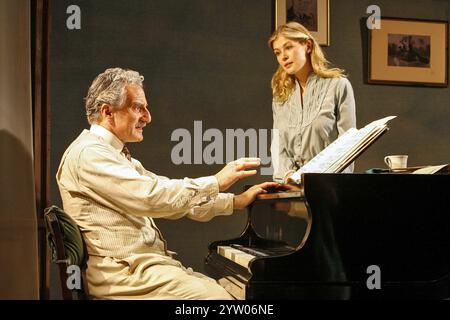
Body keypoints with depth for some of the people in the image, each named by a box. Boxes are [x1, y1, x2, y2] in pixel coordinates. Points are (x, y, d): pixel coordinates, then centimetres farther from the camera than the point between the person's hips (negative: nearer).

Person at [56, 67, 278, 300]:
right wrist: (215, 182, -12)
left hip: (144, 264, 10)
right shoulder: (88, 153, -11)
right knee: (220, 297, -22)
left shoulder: (117, 157, 22)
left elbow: (177, 199, 18)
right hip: (123, 272, -9)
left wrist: (237, 201, 11)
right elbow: (152, 197, -21)